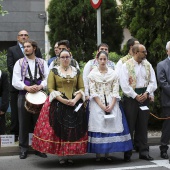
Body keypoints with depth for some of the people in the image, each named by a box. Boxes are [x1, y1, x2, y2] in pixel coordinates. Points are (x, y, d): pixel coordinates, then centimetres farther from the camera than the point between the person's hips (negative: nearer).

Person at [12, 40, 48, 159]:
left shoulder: (42, 63, 10)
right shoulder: (19, 63, 6)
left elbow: (48, 78, 0)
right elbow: (15, 81, -3)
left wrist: (40, 86, -18)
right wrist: (27, 87, -18)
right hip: (24, 95, 0)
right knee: (24, 123, 3)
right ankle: (24, 149, 12)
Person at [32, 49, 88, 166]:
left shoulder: (77, 71, 11)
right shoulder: (54, 71, 4)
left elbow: (81, 88, 6)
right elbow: (50, 88, -4)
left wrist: (75, 100, -11)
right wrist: (62, 100, -16)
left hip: (74, 104, 2)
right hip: (58, 104, -2)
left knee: (73, 130, 0)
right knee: (59, 129, -5)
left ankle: (70, 155, 9)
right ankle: (61, 156, 2)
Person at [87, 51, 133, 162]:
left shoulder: (113, 73, 5)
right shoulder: (93, 74, 1)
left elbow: (116, 91, 1)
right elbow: (93, 92, -4)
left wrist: (111, 106, -11)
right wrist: (102, 106, -13)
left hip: (111, 104, 2)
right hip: (97, 104, -2)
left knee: (111, 126, -1)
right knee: (98, 126, -4)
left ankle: (107, 153, 6)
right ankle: (98, 154, 1)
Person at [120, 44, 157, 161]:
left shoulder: (148, 65, 8)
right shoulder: (126, 66, -6)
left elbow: (153, 82, 5)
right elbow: (124, 84, -12)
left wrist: (147, 93, -10)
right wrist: (136, 96, -13)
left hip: (144, 97, 4)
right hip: (131, 98, -4)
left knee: (143, 125, 8)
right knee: (130, 126, 0)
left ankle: (144, 152, 14)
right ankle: (127, 153, 9)